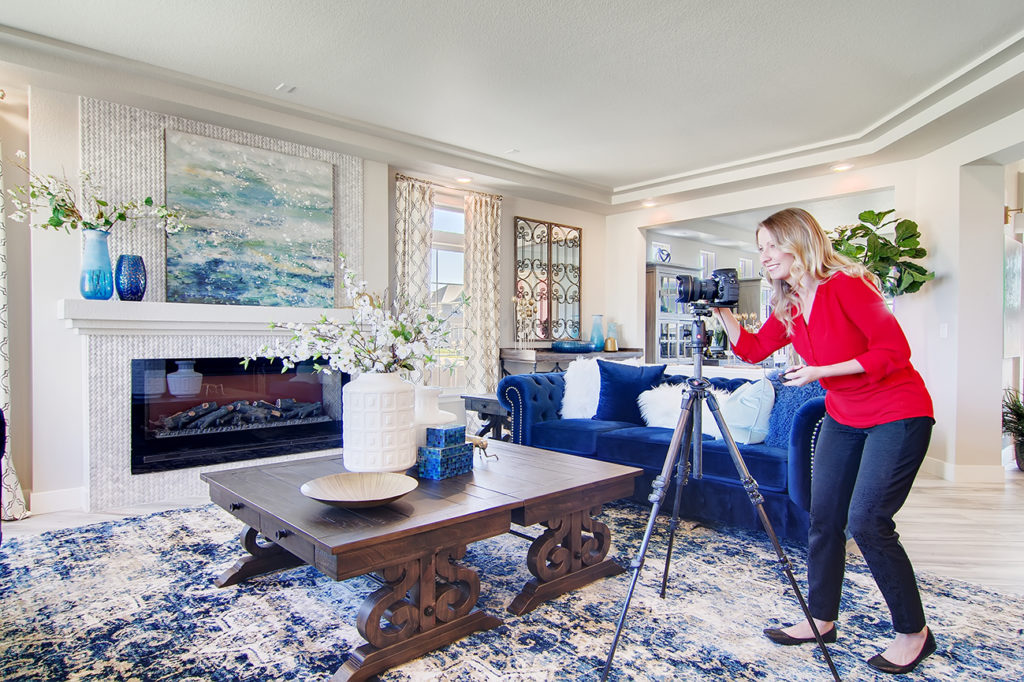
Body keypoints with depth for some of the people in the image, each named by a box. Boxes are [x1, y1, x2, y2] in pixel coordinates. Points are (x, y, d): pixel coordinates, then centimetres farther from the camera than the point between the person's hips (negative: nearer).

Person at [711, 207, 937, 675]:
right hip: (842, 416, 8)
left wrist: (821, 370, -25)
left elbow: (895, 351, -22)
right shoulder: (788, 306, 2)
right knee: (823, 518, 7)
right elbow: (753, 348, 5)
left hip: (897, 415, -7)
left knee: (867, 521, -11)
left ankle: (913, 632, 12)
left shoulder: (846, 285, -21)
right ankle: (821, 619, 22)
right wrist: (720, 310, -4)